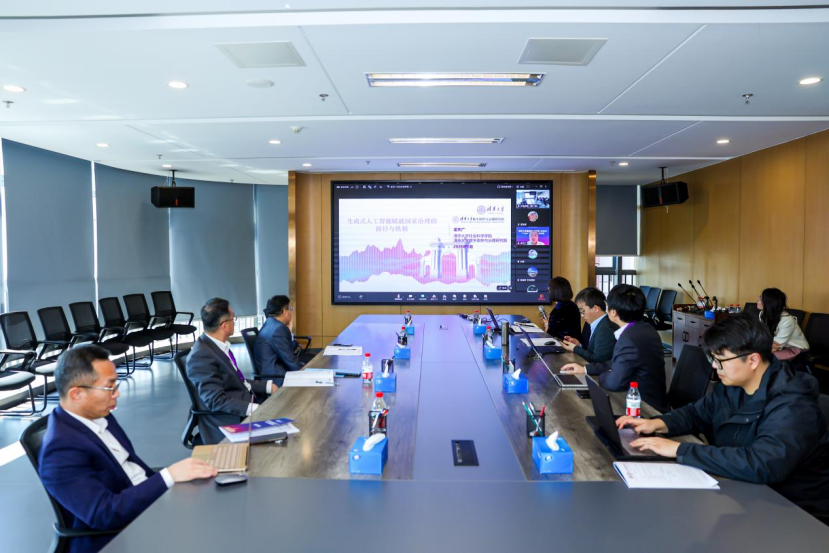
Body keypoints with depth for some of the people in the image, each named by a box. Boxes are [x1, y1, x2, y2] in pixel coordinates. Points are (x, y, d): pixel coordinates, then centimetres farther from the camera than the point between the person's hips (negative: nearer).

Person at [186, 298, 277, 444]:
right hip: (230, 422, -9)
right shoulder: (201, 356, -20)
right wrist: (255, 409, -30)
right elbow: (216, 401, -24)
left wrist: (268, 386, 6)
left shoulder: (218, 345, 7)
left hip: (244, 405, 9)